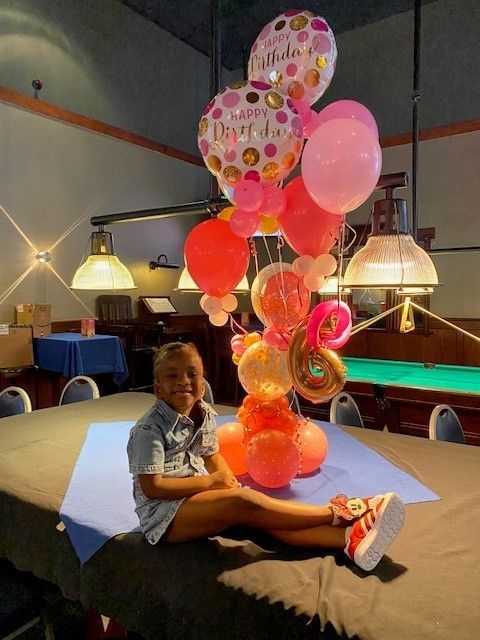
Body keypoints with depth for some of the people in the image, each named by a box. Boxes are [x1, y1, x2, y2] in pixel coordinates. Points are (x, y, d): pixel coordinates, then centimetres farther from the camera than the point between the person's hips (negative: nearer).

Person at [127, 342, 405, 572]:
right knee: (244, 502, -28)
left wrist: (230, 482, -3)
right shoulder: (149, 429, -17)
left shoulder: (204, 414, 4)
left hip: (196, 498, 6)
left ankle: (348, 537, -34)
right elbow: (152, 487, -19)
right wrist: (210, 481, -16)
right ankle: (336, 512, -23)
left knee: (260, 515, -20)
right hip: (163, 514, -6)